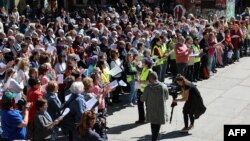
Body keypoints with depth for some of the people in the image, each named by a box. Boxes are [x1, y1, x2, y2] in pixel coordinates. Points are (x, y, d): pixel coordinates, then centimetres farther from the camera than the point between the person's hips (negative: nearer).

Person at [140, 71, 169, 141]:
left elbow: (142, 99, -7)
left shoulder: (148, 88, -15)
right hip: (161, 111, 0)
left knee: (153, 127, 22)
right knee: (157, 127, 11)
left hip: (151, 112, 0)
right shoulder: (164, 86, -8)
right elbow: (167, 97, 5)